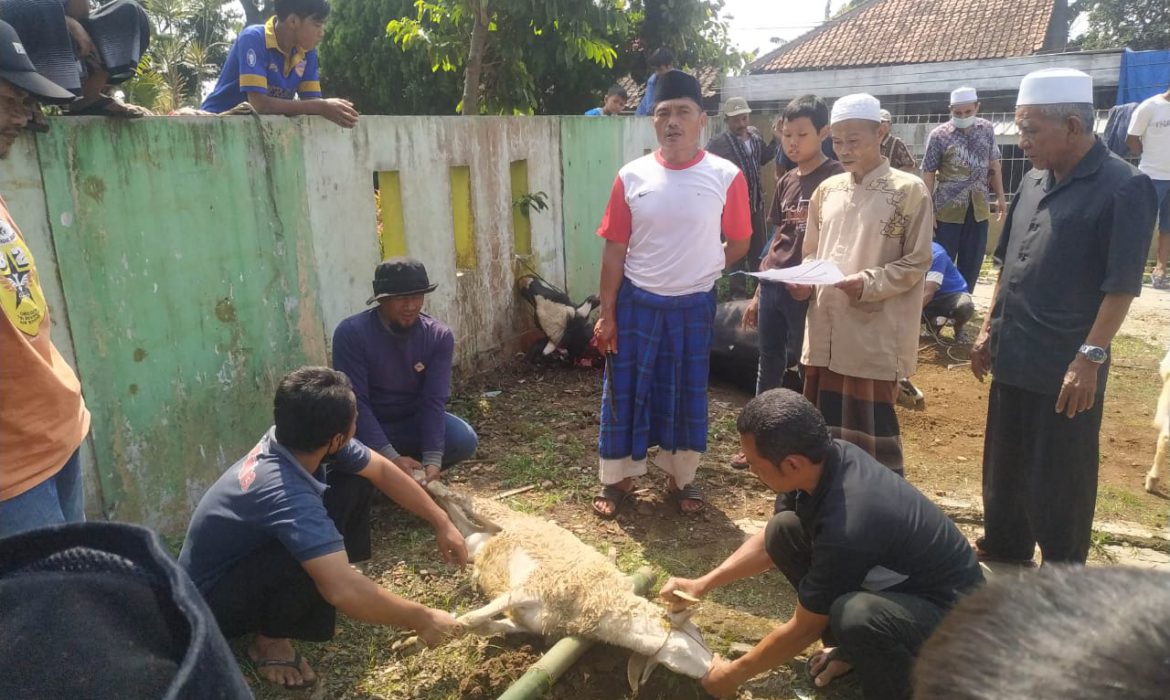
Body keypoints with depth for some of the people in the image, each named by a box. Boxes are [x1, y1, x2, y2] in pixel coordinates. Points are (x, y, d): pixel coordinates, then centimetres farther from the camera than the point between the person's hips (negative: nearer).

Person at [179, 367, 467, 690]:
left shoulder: (294, 440, -16)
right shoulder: (286, 495, -39)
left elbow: (382, 470, -3)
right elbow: (345, 591, -45)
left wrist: (442, 523, -4)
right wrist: (421, 620, -32)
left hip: (245, 555, 8)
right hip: (209, 602, -7)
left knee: (342, 492, -6)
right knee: (311, 558, -33)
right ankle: (270, 640, -3)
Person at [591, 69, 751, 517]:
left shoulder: (726, 177, -8)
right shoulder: (632, 176, -5)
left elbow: (738, 244, 4)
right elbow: (614, 249, -3)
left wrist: (698, 271, 9)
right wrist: (606, 313, -4)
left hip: (695, 305, 0)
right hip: (636, 302, 1)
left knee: (688, 394, 12)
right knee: (625, 391, 8)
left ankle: (681, 476, 32)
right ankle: (618, 477, 26)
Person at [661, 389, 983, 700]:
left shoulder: (846, 529, -36)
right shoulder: (832, 456, -12)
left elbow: (803, 629, -20)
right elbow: (772, 541, 7)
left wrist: (734, 674, -5)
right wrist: (704, 583, 1)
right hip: (897, 575, 8)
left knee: (856, 614, -39)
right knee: (784, 531, -1)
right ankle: (853, 646, 14)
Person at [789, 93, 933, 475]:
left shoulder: (909, 190, -4)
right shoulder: (827, 190, 11)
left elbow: (917, 262, -5)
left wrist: (868, 283, -20)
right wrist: (804, 281, -3)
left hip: (875, 336, -5)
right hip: (824, 332, 5)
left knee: (871, 428, 2)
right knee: (823, 427, 13)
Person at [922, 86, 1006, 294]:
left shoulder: (987, 129, 5)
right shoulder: (939, 135, -7)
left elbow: (993, 165, 14)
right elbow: (928, 174, -6)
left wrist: (1000, 197, 12)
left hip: (978, 208, 4)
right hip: (947, 209, -4)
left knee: (971, 264, 9)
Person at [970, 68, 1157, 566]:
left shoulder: (1123, 188, -13)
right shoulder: (1034, 183, 8)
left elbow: (1121, 286, -16)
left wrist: (1090, 358, -20)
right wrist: (989, 330, 13)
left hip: (1066, 370, -7)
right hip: (1013, 359, 7)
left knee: (1060, 484, 6)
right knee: (1003, 470, 19)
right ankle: (1002, 555, 37)